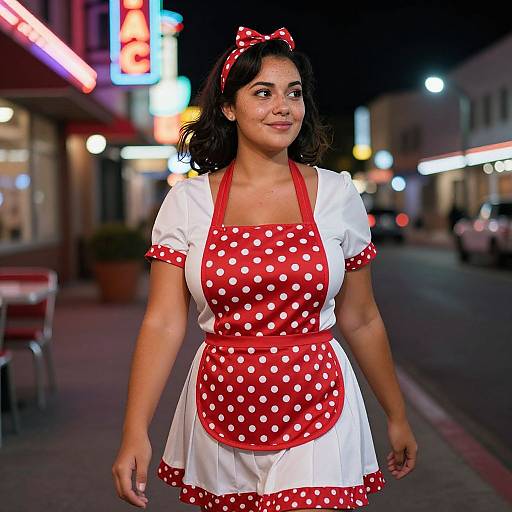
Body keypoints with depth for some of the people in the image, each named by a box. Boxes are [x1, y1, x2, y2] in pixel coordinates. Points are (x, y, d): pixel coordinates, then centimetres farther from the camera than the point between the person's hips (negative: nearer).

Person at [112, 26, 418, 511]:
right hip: (222, 415, 1)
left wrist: (397, 417, 13)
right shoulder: (187, 202, -3)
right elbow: (163, 322, -8)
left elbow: (360, 321, 6)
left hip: (316, 412, 0)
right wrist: (135, 431, -17)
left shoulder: (337, 194, -1)